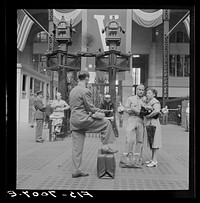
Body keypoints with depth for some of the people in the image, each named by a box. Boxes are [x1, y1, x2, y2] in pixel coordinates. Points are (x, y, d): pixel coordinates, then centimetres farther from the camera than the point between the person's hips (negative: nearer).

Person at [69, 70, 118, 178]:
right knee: (106, 123, 5)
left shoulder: (72, 90, 16)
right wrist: (97, 110, 8)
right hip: (82, 119, -8)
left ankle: (76, 170, 12)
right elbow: (90, 108, -13)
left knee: (77, 147, 9)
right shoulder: (85, 91, -12)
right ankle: (105, 147, 6)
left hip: (73, 120, 9)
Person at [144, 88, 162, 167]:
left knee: (154, 141, -5)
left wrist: (148, 116, -21)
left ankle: (154, 161, -1)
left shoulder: (155, 102, -14)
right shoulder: (149, 102, 16)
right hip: (149, 123, 10)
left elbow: (157, 111, -33)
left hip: (154, 124, -10)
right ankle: (152, 159, 24)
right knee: (151, 141, 14)